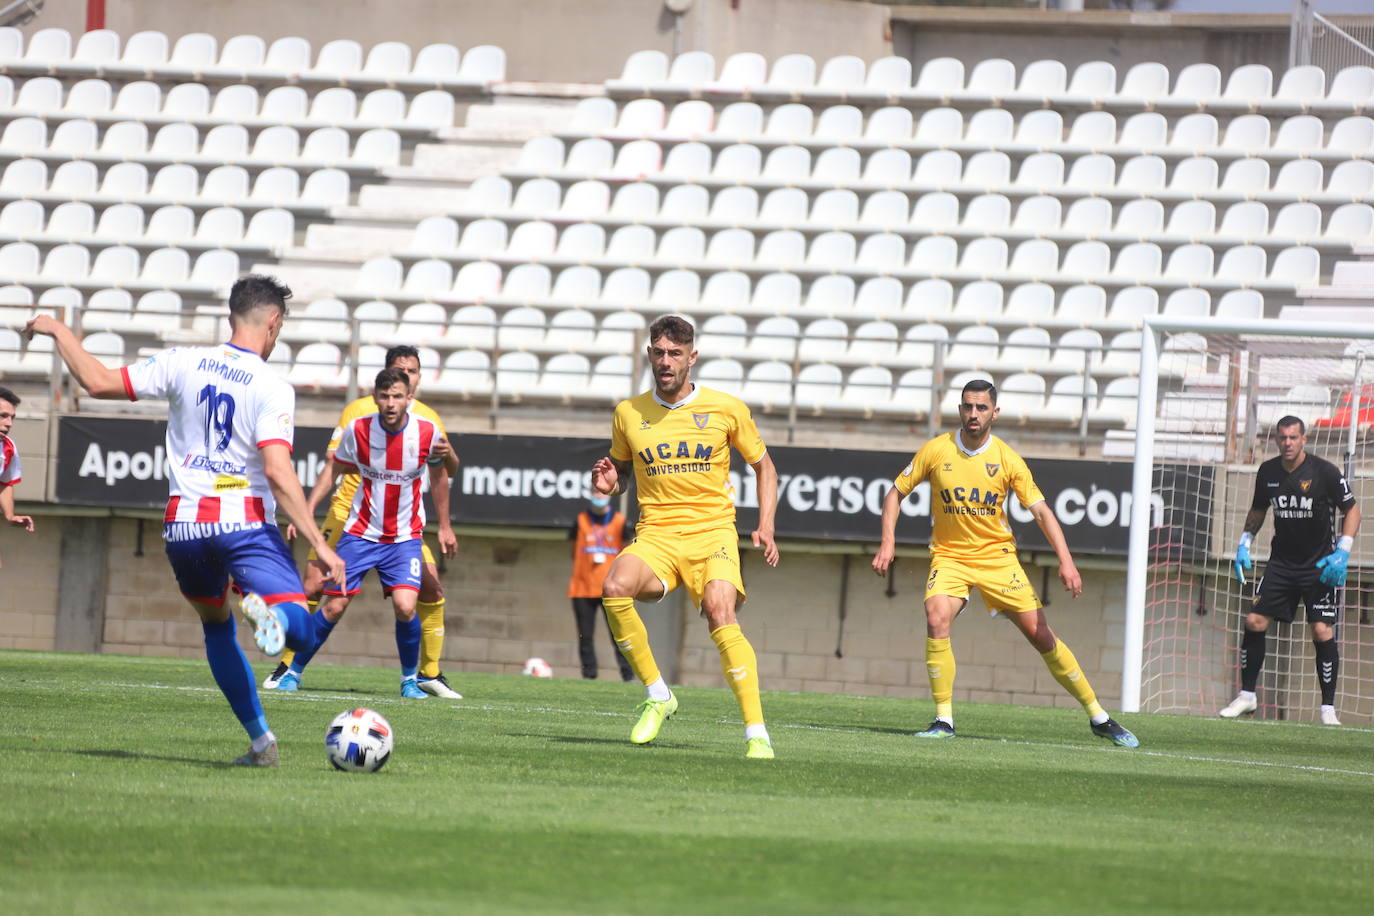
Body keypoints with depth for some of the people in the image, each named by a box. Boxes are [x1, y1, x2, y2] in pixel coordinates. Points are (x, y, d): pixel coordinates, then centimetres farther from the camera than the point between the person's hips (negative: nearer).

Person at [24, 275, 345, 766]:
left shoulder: (184, 362, 3)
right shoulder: (273, 388, -6)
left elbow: (99, 381, 4)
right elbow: (278, 472, -16)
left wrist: (59, 331, 20)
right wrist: (320, 545, -16)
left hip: (183, 525, 4)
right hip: (244, 522, -4)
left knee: (217, 627, 26)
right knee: (306, 629, -10)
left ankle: (261, 740, 19)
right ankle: (273, 614, -46)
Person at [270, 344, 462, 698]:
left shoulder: (428, 420, 4)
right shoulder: (359, 411, -4)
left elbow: (446, 472, 6)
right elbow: (333, 466, -4)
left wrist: (448, 455, -19)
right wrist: (307, 511, -13)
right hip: (348, 514, -2)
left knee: (432, 588, -11)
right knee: (312, 587, -11)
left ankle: (430, 673, 3)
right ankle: (287, 666, 6)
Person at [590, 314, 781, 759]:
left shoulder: (726, 409, 2)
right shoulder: (629, 413, 7)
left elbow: (764, 466, 15)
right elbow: (622, 469, 23)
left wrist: (766, 526, 3)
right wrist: (609, 483, -1)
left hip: (712, 532, -2)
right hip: (655, 535, 2)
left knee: (720, 615, -28)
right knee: (615, 588, -30)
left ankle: (756, 734, -22)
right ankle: (657, 695, -12)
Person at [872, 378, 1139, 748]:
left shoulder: (1007, 460, -6)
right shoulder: (935, 451, -5)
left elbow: (1041, 511, -6)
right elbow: (896, 494, 5)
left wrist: (1066, 560, -18)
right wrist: (888, 542, -9)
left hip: (997, 557, 0)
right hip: (949, 555, 0)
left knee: (1041, 636, -2)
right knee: (937, 620, -27)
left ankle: (1099, 718, 10)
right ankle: (943, 720, -17)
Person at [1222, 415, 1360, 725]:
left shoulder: (1324, 472, -13)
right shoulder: (1268, 472, 1)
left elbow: (1352, 509, -6)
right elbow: (1257, 511, 18)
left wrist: (1343, 551, -16)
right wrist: (1244, 542, 6)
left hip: (1319, 565, -4)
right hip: (1281, 561, 4)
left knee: (1323, 631, -12)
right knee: (1254, 622, -3)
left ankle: (1328, 708, -3)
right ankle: (1247, 696, 12)